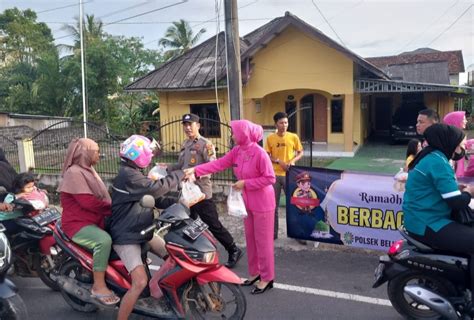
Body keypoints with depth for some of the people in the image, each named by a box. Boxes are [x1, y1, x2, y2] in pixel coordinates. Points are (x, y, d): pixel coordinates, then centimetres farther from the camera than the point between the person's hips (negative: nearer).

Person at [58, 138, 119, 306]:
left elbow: (102, 198, 15)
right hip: (78, 224, -10)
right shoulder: (74, 172, -15)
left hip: (94, 220, 10)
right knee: (104, 240, -34)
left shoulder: (88, 170, 16)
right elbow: (88, 202, -25)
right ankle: (98, 287, -23)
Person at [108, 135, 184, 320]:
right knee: (141, 282, -22)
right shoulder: (128, 175, -21)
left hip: (143, 232, 10)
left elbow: (154, 198, 13)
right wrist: (178, 175, -14)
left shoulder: (135, 173, 12)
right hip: (126, 238, -10)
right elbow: (155, 188, -28)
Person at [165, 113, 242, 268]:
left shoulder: (205, 144, -10)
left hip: (201, 192, -8)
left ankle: (234, 251, 11)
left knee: (213, 225, -3)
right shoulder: (185, 144, 15)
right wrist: (167, 168, 11)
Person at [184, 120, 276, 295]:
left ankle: (267, 278, 15)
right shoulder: (236, 151, 1)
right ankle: (255, 272, 31)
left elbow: (270, 178, -20)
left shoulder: (260, 153, -21)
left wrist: (245, 183, -21)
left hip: (262, 203, -8)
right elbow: (218, 164, -2)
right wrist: (195, 170, -11)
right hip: (247, 203, 8)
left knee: (263, 241, 2)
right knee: (250, 239, 16)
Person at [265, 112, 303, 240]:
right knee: (273, 205, 7)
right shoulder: (270, 138, -1)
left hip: (289, 174, -1)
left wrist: (292, 161, -13)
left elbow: (300, 152, 6)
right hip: (274, 175, 1)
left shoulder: (294, 137, -2)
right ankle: (273, 233, 18)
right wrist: (279, 162, -14)